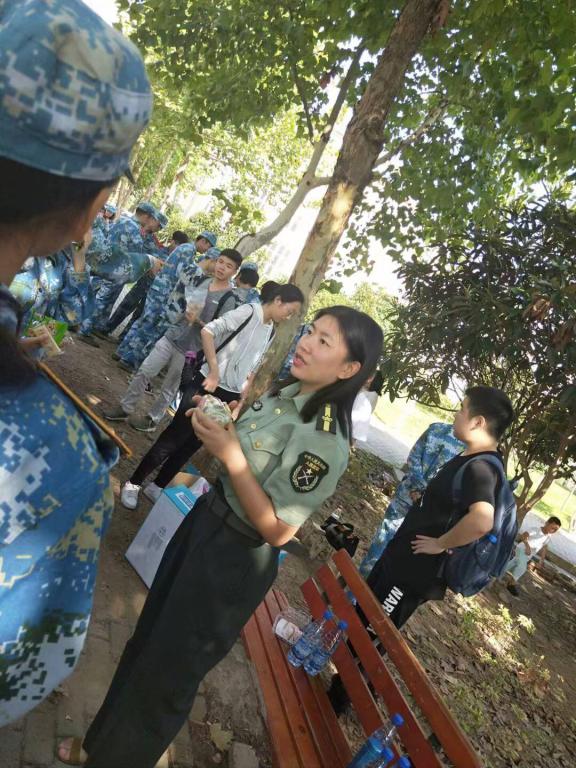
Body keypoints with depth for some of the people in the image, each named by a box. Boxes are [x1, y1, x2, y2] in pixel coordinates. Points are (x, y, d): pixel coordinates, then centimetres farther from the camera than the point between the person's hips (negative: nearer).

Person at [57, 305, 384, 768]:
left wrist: (229, 454, -29)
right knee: (149, 635, 27)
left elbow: (278, 530, -26)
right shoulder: (286, 393, -3)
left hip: (233, 560, -8)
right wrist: (217, 426, -8)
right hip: (204, 519, 9)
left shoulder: (325, 442, -30)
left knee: (164, 669, 13)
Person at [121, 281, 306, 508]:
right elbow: (208, 330, -20)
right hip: (208, 385, -6)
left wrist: (244, 395, 11)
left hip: (231, 396, 7)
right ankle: (133, 483, 16)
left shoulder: (270, 332, 10)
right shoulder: (248, 311, -11)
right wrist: (214, 371, -23)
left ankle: (157, 487, 28)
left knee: (193, 444, 13)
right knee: (174, 437, 0)